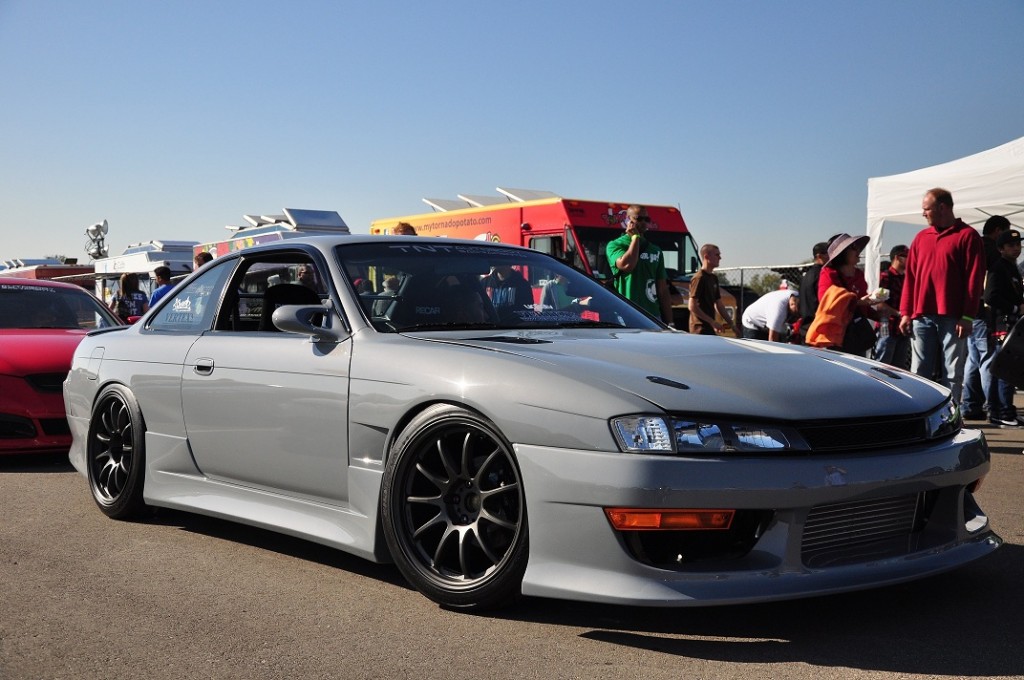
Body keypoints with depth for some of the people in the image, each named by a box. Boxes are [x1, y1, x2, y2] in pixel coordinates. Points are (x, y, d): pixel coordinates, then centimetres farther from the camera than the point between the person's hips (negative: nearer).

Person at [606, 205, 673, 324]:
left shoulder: (656, 251, 18)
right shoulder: (615, 245, 3)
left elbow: (663, 291, 17)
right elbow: (627, 265, -19)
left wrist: (669, 323, 11)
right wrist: (635, 237, -4)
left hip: (653, 318, 5)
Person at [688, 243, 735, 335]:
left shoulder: (713, 278, 15)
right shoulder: (699, 278, -12)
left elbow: (719, 305, 21)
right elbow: (692, 306, -18)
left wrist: (730, 323, 13)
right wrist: (713, 322, -19)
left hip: (710, 328, 9)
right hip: (700, 329, -9)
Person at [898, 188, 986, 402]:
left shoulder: (967, 236, 0)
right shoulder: (921, 237, 15)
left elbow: (974, 279, -5)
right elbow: (910, 277, 14)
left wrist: (967, 316, -10)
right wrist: (906, 312, 7)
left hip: (952, 318, -4)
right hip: (922, 317, 4)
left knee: (952, 373, 0)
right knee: (920, 371, 4)